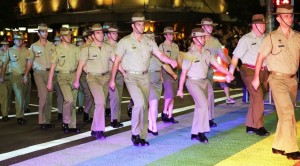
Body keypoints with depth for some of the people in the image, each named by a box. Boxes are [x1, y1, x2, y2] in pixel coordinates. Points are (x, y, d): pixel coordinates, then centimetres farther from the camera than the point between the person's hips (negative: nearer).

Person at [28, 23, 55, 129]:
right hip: (39, 73, -3)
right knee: (43, 96, -13)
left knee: (49, 97, 5)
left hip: (50, 72, 3)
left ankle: (47, 120, 14)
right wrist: (35, 70, 2)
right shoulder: (34, 46, 3)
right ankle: (42, 121, -4)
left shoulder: (52, 45, 9)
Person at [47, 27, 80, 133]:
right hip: (63, 76, -4)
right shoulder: (57, 49, -1)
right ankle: (65, 122, -1)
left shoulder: (75, 49, 8)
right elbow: (52, 67, -2)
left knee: (73, 102, 7)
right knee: (69, 99, -21)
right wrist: (49, 82, -4)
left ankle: (72, 126, 16)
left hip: (74, 76, 4)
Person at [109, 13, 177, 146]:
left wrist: (171, 61, -22)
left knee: (145, 106, 7)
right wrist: (112, 79, -3)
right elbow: (117, 61, -1)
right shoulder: (125, 42, -4)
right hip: (131, 77, -5)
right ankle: (135, 133, -4)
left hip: (145, 77, 5)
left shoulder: (149, 42, 8)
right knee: (140, 103, -22)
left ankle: (142, 136, 19)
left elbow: (160, 55, -2)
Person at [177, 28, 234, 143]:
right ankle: (201, 131, -4)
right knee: (203, 104, -18)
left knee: (200, 107, 9)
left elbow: (217, 65, 4)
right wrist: (180, 89, -9)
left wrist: (228, 73, -10)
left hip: (204, 81, 7)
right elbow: (184, 72, -11)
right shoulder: (190, 54, -13)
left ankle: (194, 133, 20)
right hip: (193, 82, -7)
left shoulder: (206, 52, 5)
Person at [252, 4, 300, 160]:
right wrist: (256, 78, 0)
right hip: (278, 79, -5)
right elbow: (260, 57, -1)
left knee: (286, 114, 10)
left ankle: (278, 146, 22)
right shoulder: (272, 37, -6)